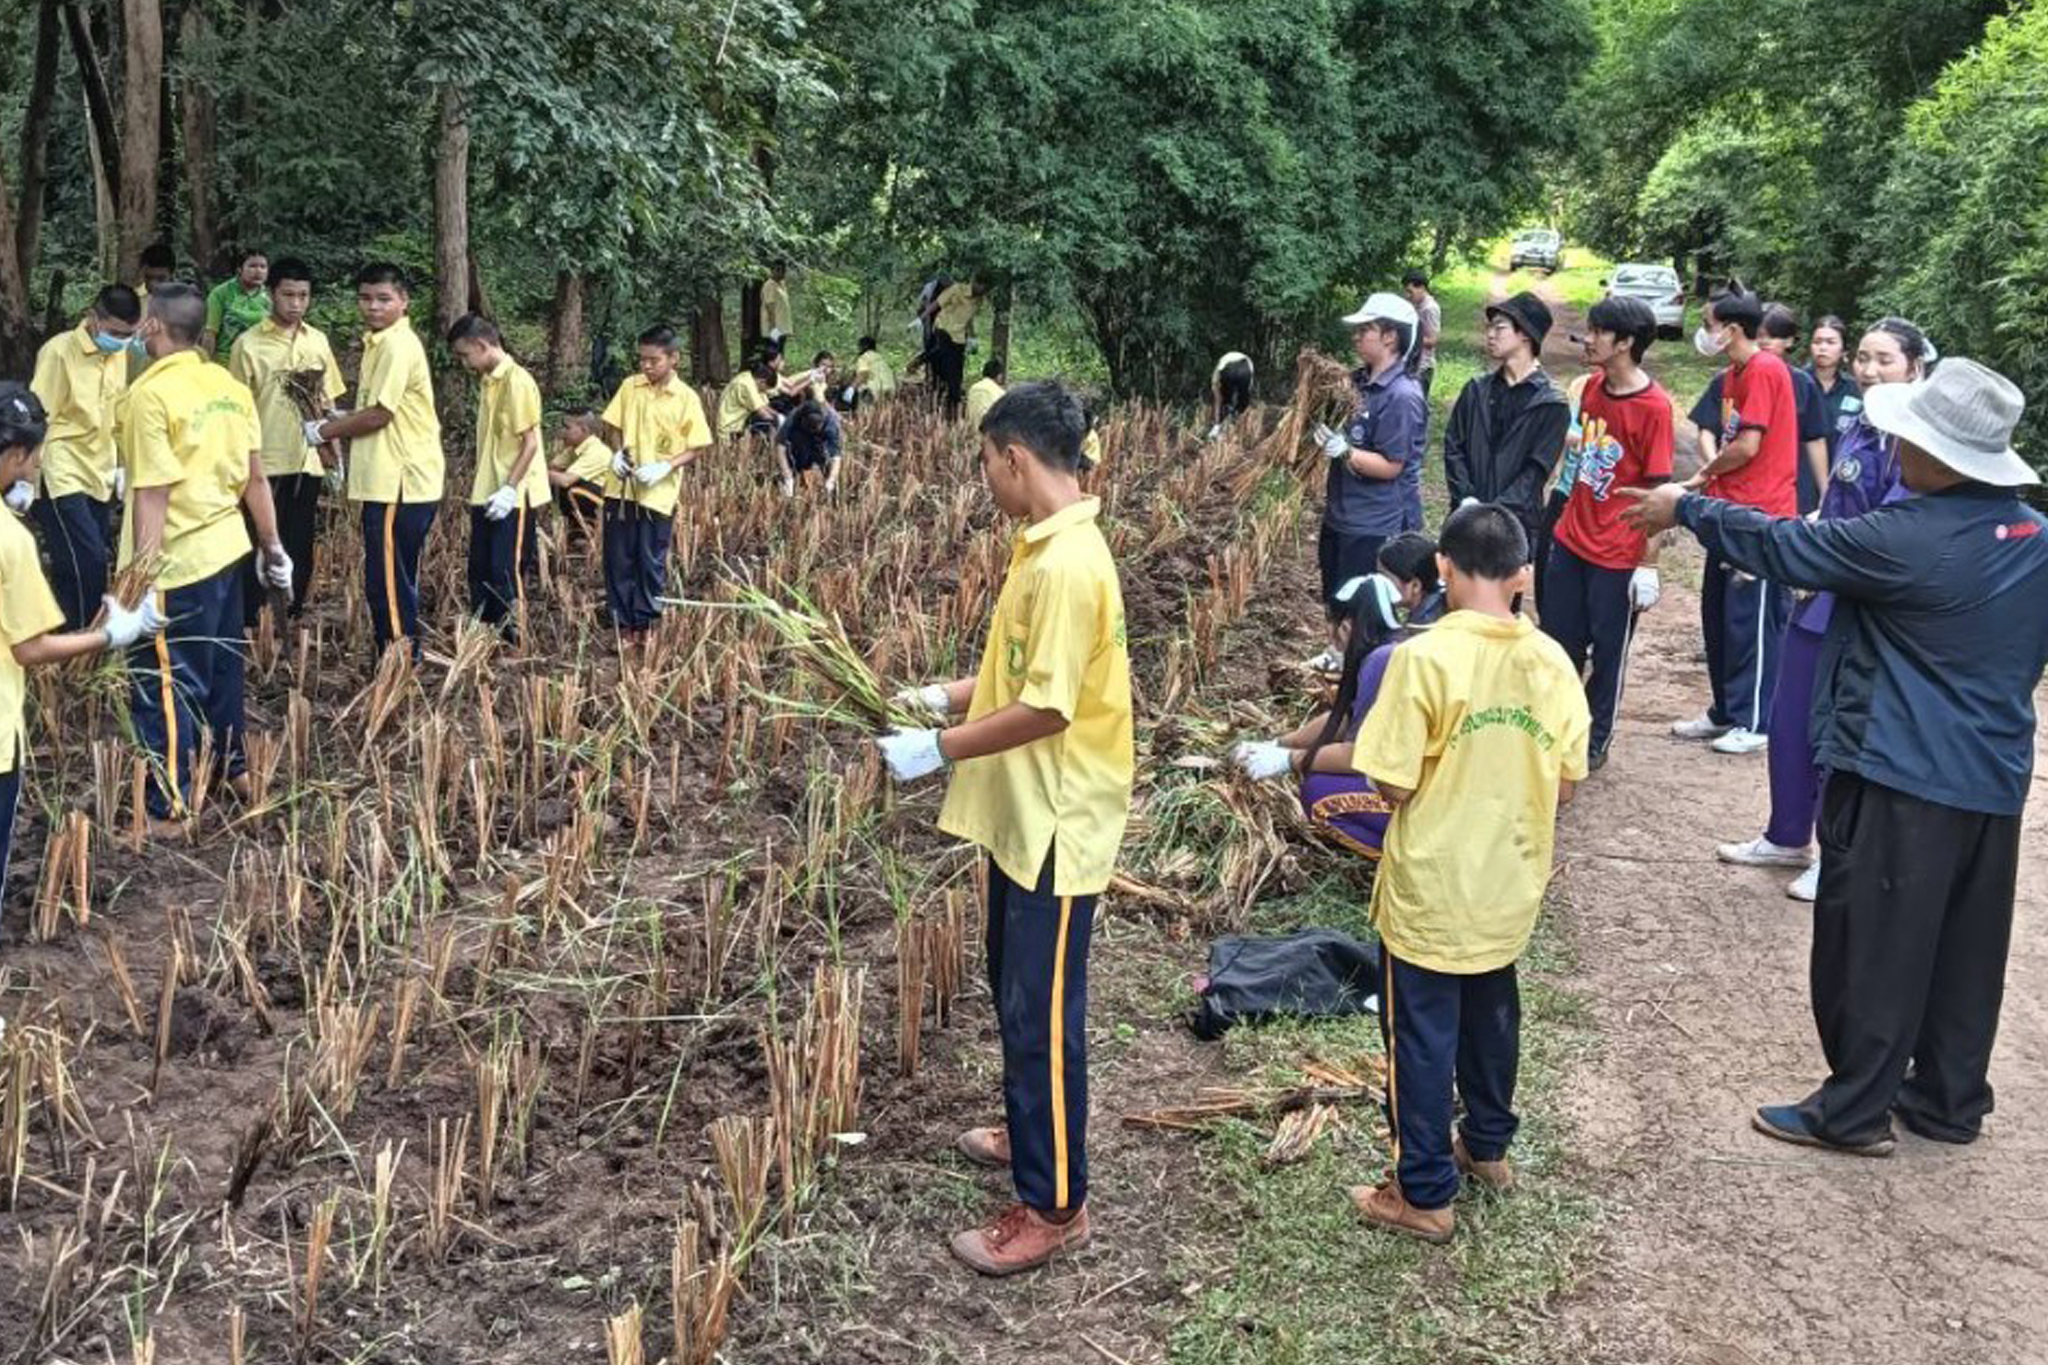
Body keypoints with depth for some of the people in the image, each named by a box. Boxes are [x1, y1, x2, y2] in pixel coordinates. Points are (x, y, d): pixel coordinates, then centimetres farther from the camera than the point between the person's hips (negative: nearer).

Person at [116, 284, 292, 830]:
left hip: (178, 563, -7)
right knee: (222, 666, 23)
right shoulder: (229, 385, 3)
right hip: (227, 547, 7)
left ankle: (168, 809, 10)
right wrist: (273, 545, 16)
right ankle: (233, 767, 38)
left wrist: (139, 575, -18)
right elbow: (255, 477, 7)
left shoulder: (150, 395, -18)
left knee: (166, 685, 3)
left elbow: (153, 495, -21)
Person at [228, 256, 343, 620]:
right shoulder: (248, 344, -6)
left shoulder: (318, 341, 7)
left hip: (307, 464, 4)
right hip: (264, 466, -4)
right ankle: (250, 629, 10)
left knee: (301, 552, 9)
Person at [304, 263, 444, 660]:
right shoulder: (382, 342, 16)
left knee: (387, 583, -5)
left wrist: (323, 431, -6)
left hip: (401, 483, -10)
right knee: (393, 581, 14)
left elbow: (379, 415, -18)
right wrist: (338, 421, 9)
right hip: (393, 480, 10)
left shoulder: (398, 346, -14)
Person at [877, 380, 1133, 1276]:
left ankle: (1054, 1206, 11)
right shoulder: (1045, 545, 8)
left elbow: (1047, 707, -26)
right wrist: (953, 696, 13)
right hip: (1021, 813, 10)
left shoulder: (1067, 563, -24)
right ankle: (1033, 1133, 41)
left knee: (1042, 1012, -1)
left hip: (1056, 824, -10)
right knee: (1016, 991, 23)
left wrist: (940, 750, -19)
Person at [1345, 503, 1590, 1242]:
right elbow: (1564, 783, 1)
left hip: (1432, 888, -5)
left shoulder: (1424, 658, -21)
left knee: (1423, 1036, 7)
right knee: (1491, 1013, 25)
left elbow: (1393, 785, -19)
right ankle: (1487, 1147, 42)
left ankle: (1425, 1195, 17)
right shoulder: (1552, 661, -6)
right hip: (1510, 883, 5)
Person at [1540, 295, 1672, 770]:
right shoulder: (1594, 387, 2)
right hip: (1571, 540, 7)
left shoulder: (1653, 406, -19)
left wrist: (1648, 565, -16)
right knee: (1558, 642, 15)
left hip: (1617, 555, -6)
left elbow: (1657, 491, -17)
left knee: (1607, 651, 10)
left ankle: (1595, 742, 25)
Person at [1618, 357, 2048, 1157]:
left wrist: (1685, 509, 3)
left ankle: (1852, 1113, 13)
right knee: (1966, 949, 16)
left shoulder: (1905, 541, -21)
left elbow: (1782, 548, -10)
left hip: (1901, 776, -7)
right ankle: (1949, 1101, 29)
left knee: (1872, 947, 4)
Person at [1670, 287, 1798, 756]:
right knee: (1717, 612, 13)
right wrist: (1712, 481, 1)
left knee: (1752, 619, -3)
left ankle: (1754, 722, 6)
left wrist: (1704, 475, -3)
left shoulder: (1764, 370, -15)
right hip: (1732, 511, 10)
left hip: (1762, 514, -9)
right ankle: (1726, 711, 24)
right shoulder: (1735, 374, 15)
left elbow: (1747, 446, -18)